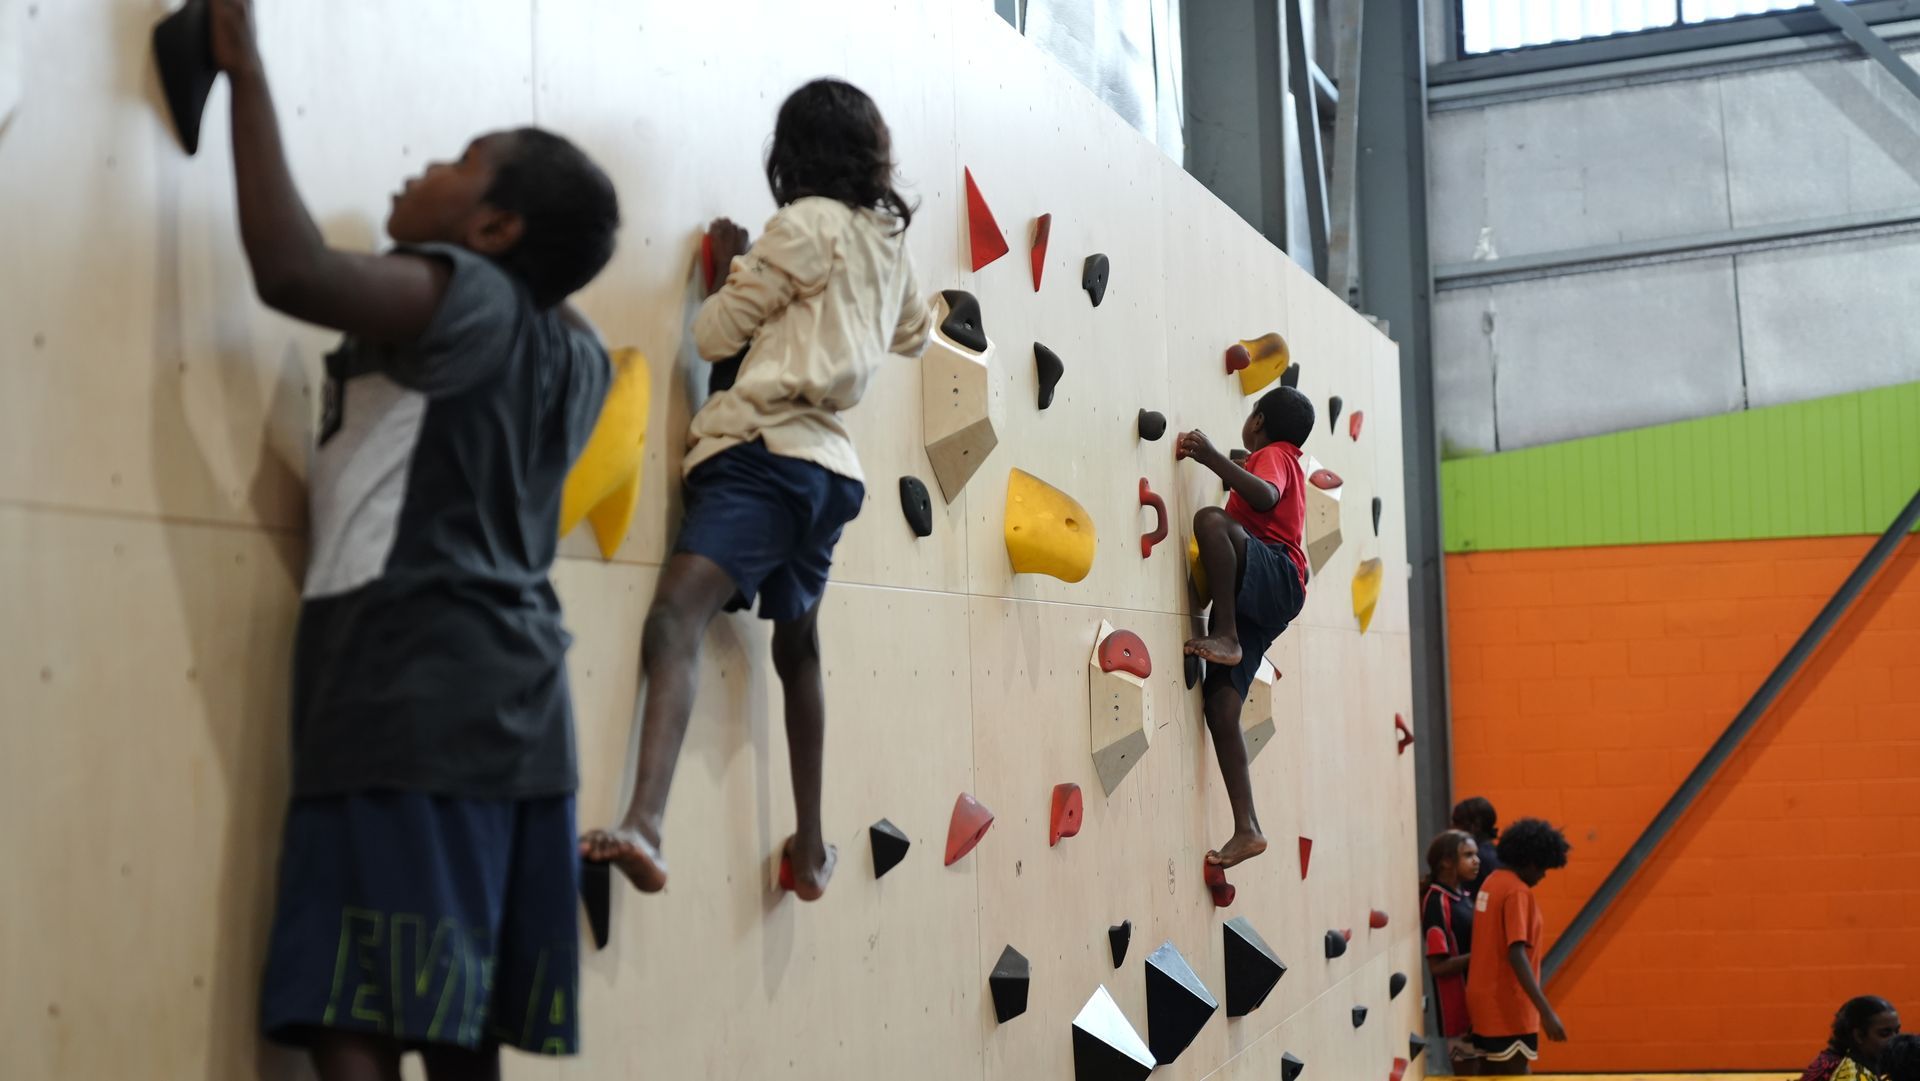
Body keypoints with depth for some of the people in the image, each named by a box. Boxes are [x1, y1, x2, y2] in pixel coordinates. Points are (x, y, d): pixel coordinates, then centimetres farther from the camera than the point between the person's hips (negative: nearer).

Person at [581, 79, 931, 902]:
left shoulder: (808, 223, -4)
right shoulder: (889, 237, 18)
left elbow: (714, 333, -1)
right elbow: (913, 334, 39)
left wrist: (732, 267, 17)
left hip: (770, 452, -9)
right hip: (828, 464, 9)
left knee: (676, 614, -27)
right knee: (796, 648, 24)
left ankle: (644, 824, -48)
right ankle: (810, 849, 33)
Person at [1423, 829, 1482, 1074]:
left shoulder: (1464, 896, 8)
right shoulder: (1437, 901, -17)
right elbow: (1437, 966, -20)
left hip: (1477, 1001, 8)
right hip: (1458, 1006, -8)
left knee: (1479, 1071, 14)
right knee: (1468, 1073, -2)